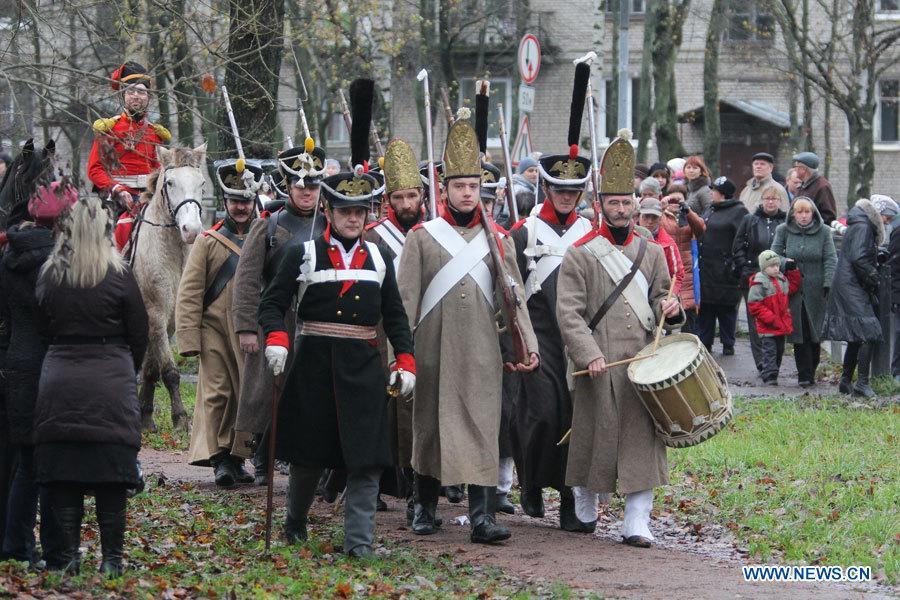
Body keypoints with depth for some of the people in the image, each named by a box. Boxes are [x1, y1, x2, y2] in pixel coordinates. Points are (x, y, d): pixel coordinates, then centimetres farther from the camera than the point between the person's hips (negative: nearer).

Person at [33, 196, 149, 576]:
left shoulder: (48, 275, 0)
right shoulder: (118, 276, -6)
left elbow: (44, 327, 8)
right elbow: (139, 333, 1)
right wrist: (129, 370, 17)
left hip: (59, 382, 2)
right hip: (111, 384, -2)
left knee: (63, 473, 6)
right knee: (110, 473, 3)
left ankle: (69, 555, 5)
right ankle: (111, 557, 4)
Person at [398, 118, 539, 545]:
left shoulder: (497, 240, 9)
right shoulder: (422, 238, 3)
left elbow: (515, 297, 7)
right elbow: (406, 299, 0)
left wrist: (529, 345, -2)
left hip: (482, 353, 1)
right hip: (432, 350, -1)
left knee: (482, 428, -6)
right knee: (429, 426, 8)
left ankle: (482, 516, -10)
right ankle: (425, 508, 23)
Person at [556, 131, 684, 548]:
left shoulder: (651, 252, 12)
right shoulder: (580, 255, 0)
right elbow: (568, 311, -7)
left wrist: (667, 308, -5)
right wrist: (588, 354, -17)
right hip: (598, 363, -3)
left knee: (643, 438, -3)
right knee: (593, 435, 4)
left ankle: (637, 523, -2)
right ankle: (584, 513, 23)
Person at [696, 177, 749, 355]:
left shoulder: (738, 212, -8)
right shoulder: (710, 210, 16)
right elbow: (699, 230, 25)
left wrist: (737, 264, -21)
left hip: (725, 271, -7)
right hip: (705, 270, 7)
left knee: (727, 309, 2)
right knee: (705, 309, 8)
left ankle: (728, 344, 10)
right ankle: (704, 342, 15)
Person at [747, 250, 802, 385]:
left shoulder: (782, 279, 9)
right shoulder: (759, 282, -14)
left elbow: (792, 288, 25)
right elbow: (754, 304, -17)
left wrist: (793, 271, 13)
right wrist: (770, 318, -22)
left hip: (781, 323, 8)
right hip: (767, 327, -8)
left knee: (779, 349, 14)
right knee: (769, 350, -8)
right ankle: (769, 376, -8)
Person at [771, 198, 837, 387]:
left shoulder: (823, 232, 2)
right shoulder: (783, 231, 5)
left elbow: (830, 260, 0)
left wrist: (828, 284, -10)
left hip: (816, 291, 0)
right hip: (794, 290, 0)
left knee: (814, 335, 1)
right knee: (799, 335, -5)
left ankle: (810, 372, 13)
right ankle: (804, 375, -4)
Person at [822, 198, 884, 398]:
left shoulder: (855, 227, 21)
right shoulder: (862, 228, -10)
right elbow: (858, 258, -20)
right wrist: (873, 279, -10)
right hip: (854, 290, -10)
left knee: (856, 338, 14)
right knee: (867, 334, -13)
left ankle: (846, 381, 18)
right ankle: (862, 383, -16)